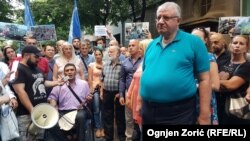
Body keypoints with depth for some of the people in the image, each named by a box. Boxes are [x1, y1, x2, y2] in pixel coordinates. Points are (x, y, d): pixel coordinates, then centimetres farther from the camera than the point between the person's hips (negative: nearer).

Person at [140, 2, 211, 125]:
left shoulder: (193, 42, -6)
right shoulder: (151, 45, 10)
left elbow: (204, 79, -8)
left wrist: (204, 115, -11)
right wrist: (140, 104, 12)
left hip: (179, 112, -5)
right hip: (148, 110, 6)